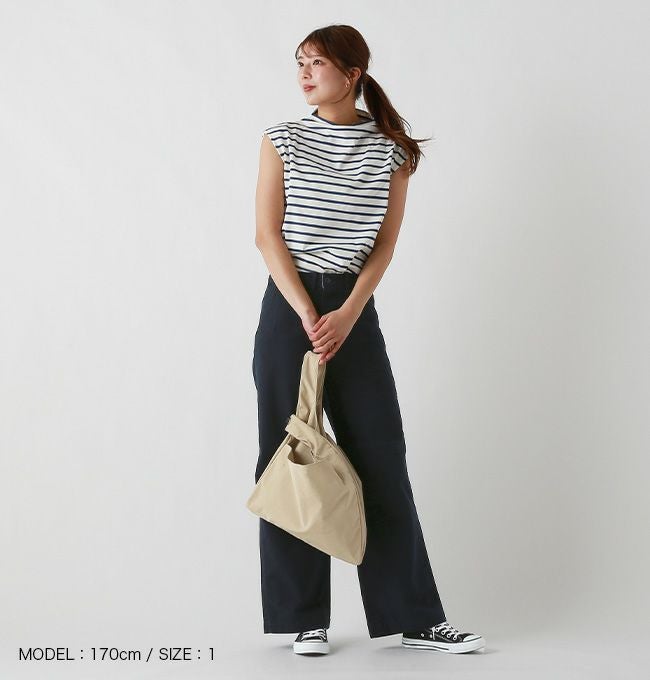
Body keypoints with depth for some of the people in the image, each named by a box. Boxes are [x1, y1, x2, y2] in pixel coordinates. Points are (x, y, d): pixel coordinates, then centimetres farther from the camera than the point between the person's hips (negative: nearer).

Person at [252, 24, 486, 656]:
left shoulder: (391, 150, 5)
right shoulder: (283, 139, 3)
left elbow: (385, 243, 1)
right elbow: (267, 234, -2)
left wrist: (347, 315, -12)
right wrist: (308, 315, -12)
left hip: (355, 309, 1)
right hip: (289, 306, 0)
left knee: (382, 459, 1)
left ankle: (417, 618, 10)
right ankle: (306, 619, 12)